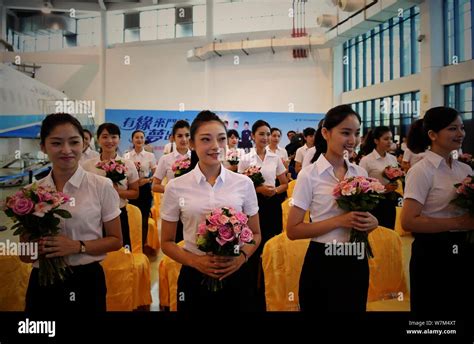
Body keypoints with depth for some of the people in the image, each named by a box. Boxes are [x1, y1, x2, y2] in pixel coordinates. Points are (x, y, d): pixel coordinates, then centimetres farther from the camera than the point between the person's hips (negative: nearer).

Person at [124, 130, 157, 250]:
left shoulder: (150, 156, 1)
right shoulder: (126, 156, 3)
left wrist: (146, 180, -16)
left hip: (145, 189, 0)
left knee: (144, 218, 6)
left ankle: (142, 244, 20)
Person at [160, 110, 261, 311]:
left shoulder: (244, 184, -3)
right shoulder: (176, 187, -5)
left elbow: (255, 234, 7)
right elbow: (167, 243, 2)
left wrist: (242, 257, -11)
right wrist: (195, 261, -14)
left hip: (235, 275, 1)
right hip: (195, 277, -1)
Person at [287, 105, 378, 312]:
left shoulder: (360, 173, 3)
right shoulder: (309, 175, -12)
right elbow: (293, 230, -14)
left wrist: (371, 222, -8)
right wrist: (339, 221, -22)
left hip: (357, 262, 5)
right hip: (323, 263, -5)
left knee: (355, 308, 19)